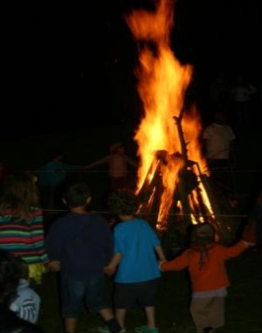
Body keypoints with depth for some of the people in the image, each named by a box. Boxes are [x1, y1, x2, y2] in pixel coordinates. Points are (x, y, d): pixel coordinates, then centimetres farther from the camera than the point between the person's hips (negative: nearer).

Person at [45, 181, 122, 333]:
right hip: (96, 272, 3)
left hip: (72, 273, -3)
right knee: (99, 302, 22)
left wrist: (55, 261, 15)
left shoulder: (60, 225, -17)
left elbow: (52, 249, -7)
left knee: (71, 308, 14)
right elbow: (109, 246, 1)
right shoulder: (99, 221, -8)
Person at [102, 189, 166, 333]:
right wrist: (163, 261, 18)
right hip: (149, 273, 5)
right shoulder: (144, 224, -2)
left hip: (128, 275, -4)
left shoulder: (120, 229, -17)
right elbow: (157, 244, 3)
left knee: (121, 302, 16)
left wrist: (111, 267, 1)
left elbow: (119, 253, -15)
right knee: (148, 300, 20)